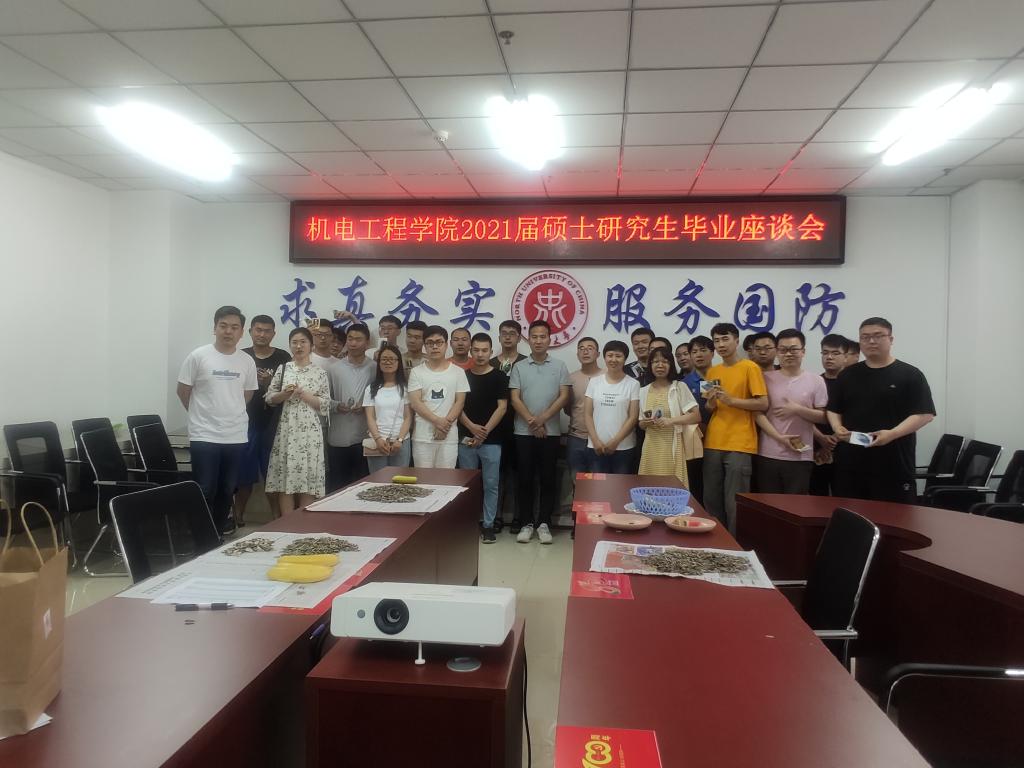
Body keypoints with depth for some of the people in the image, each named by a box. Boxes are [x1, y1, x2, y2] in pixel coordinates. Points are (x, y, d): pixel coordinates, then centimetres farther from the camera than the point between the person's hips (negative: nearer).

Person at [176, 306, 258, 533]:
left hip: (236, 436, 4)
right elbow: (183, 391, 1)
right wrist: (202, 414, 7)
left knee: (227, 490, 13)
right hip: (204, 436, -3)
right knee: (205, 491, -1)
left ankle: (219, 532, 27)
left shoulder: (247, 361, 4)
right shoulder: (198, 356, -6)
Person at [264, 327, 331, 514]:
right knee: (284, 478, 1)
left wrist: (305, 395, -12)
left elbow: (326, 405, 1)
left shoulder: (320, 372, 4)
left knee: (307, 479, -1)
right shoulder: (282, 368, 9)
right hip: (286, 430, 2)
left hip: (309, 432, -2)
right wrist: (285, 394, -10)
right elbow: (269, 398, 8)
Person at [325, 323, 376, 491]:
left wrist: (366, 407, -14)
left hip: (365, 437, -1)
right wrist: (336, 406, -13)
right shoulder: (334, 369, 5)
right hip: (338, 438, 1)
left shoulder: (375, 369, 2)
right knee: (336, 485, 9)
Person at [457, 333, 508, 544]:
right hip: (466, 439, 2)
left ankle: (489, 525, 11)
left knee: (490, 485, 2)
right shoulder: (462, 375, 7)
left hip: (491, 440, -2)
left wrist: (485, 431, -12)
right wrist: (472, 427, -11)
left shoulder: (499, 377, 1)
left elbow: (502, 407, -5)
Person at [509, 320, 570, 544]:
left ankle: (543, 523, 13)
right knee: (525, 479, 4)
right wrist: (532, 422, -12)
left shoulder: (559, 366, 5)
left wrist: (542, 419, -13)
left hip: (551, 432, 0)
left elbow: (564, 397, -3)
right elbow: (515, 399, -1)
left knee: (548, 479, 4)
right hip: (524, 432, 0)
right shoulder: (519, 367, 6)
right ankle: (526, 523, 13)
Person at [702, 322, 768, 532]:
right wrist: (711, 401, -3)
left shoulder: (750, 367, -2)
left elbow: (763, 404, -8)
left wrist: (731, 400, -15)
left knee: (734, 503, -4)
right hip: (713, 444, 6)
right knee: (711, 499, 9)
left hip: (739, 445, -5)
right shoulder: (712, 371, 14)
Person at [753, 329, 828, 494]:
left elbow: (823, 417, 2)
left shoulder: (816, 381, 3)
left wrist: (797, 410, -14)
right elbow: (758, 413, -1)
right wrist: (779, 437, -12)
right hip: (768, 455, 1)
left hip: (800, 457, 0)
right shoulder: (766, 378, 4)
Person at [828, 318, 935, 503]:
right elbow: (834, 410, 17)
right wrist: (837, 428, -4)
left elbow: (925, 414, -5)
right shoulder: (848, 375, 14)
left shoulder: (909, 375, 1)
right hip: (850, 462, 4)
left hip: (893, 463, -3)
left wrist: (892, 434, -19)